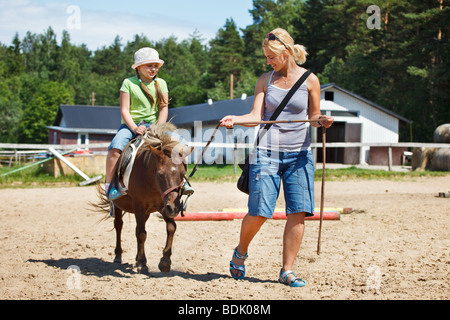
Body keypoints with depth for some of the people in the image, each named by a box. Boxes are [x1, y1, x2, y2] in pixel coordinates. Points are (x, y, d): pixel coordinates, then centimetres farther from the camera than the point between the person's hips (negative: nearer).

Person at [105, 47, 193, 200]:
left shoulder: (161, 83, 9)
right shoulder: (128, 83, -1)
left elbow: (164, 108, 4)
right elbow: (124, 110, -5)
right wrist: (134, 128, -20)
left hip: (153, 124, 3)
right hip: (131, 124, -2)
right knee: (116, 147, -30)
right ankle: (109, 185, -18)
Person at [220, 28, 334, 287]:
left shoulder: (310, 80, 4)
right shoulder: (265, 80, 6)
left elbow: (313, 116, 10)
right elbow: (256, 116, 1)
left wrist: (323, 120, -12)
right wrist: (235, 119, -17)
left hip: (299, 154, 1)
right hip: (268, 152, 0)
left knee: (298, 213, -5)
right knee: (259, 213, -6)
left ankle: (287, 271, 7)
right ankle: (241, 252, 24)